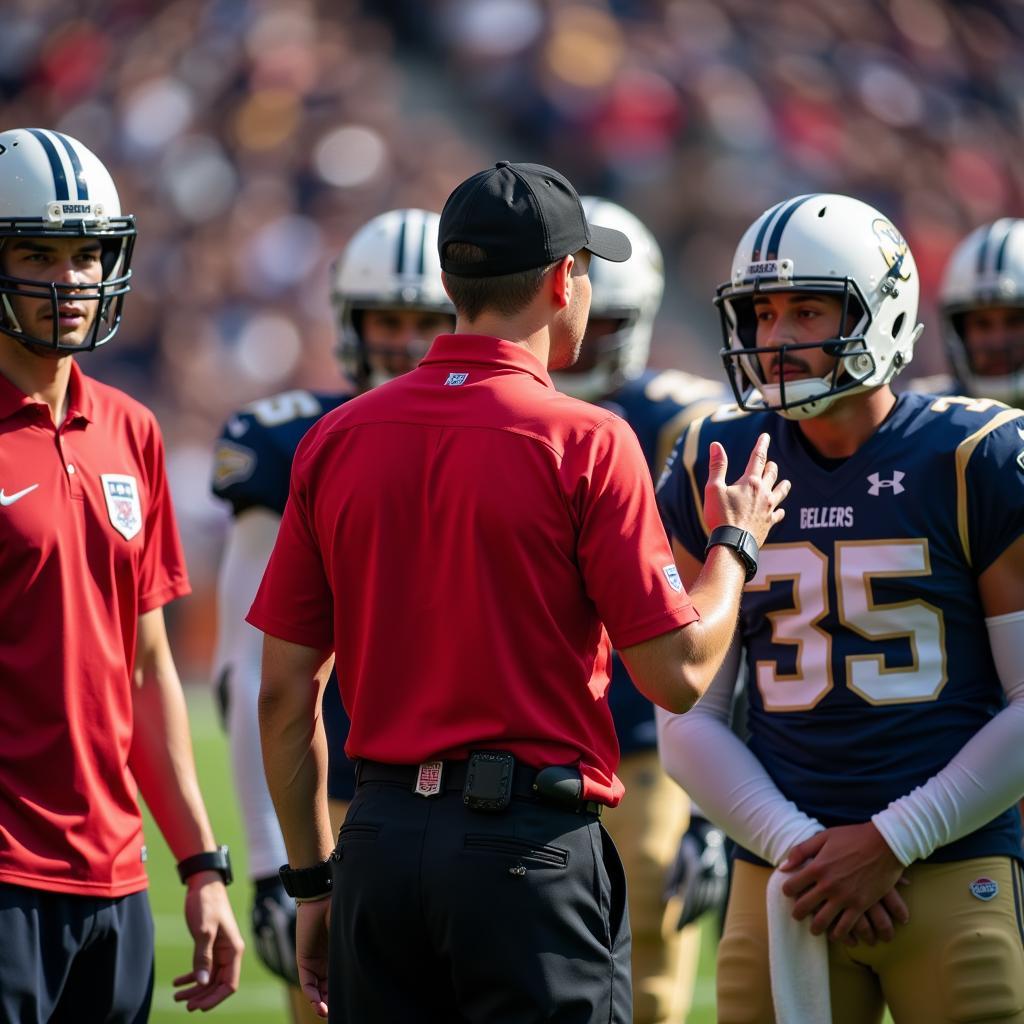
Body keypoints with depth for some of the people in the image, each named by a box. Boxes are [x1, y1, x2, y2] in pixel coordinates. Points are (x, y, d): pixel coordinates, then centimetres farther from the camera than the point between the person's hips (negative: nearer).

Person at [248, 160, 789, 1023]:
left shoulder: (337, 442, 7)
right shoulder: (583, 444, -8)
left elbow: (286, 692, 8)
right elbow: (677, 673, -7)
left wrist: (314, 881, 17)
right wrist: (736, 543, 12)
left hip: (382, 839, 5)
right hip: (530, 843, -5)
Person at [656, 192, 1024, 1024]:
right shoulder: (716, 471, 7)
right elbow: (688, 720, 8)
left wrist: (892, 843, -9)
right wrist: (796, 849, -6)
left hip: (957, 870, -3)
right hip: (785, 882, 3)